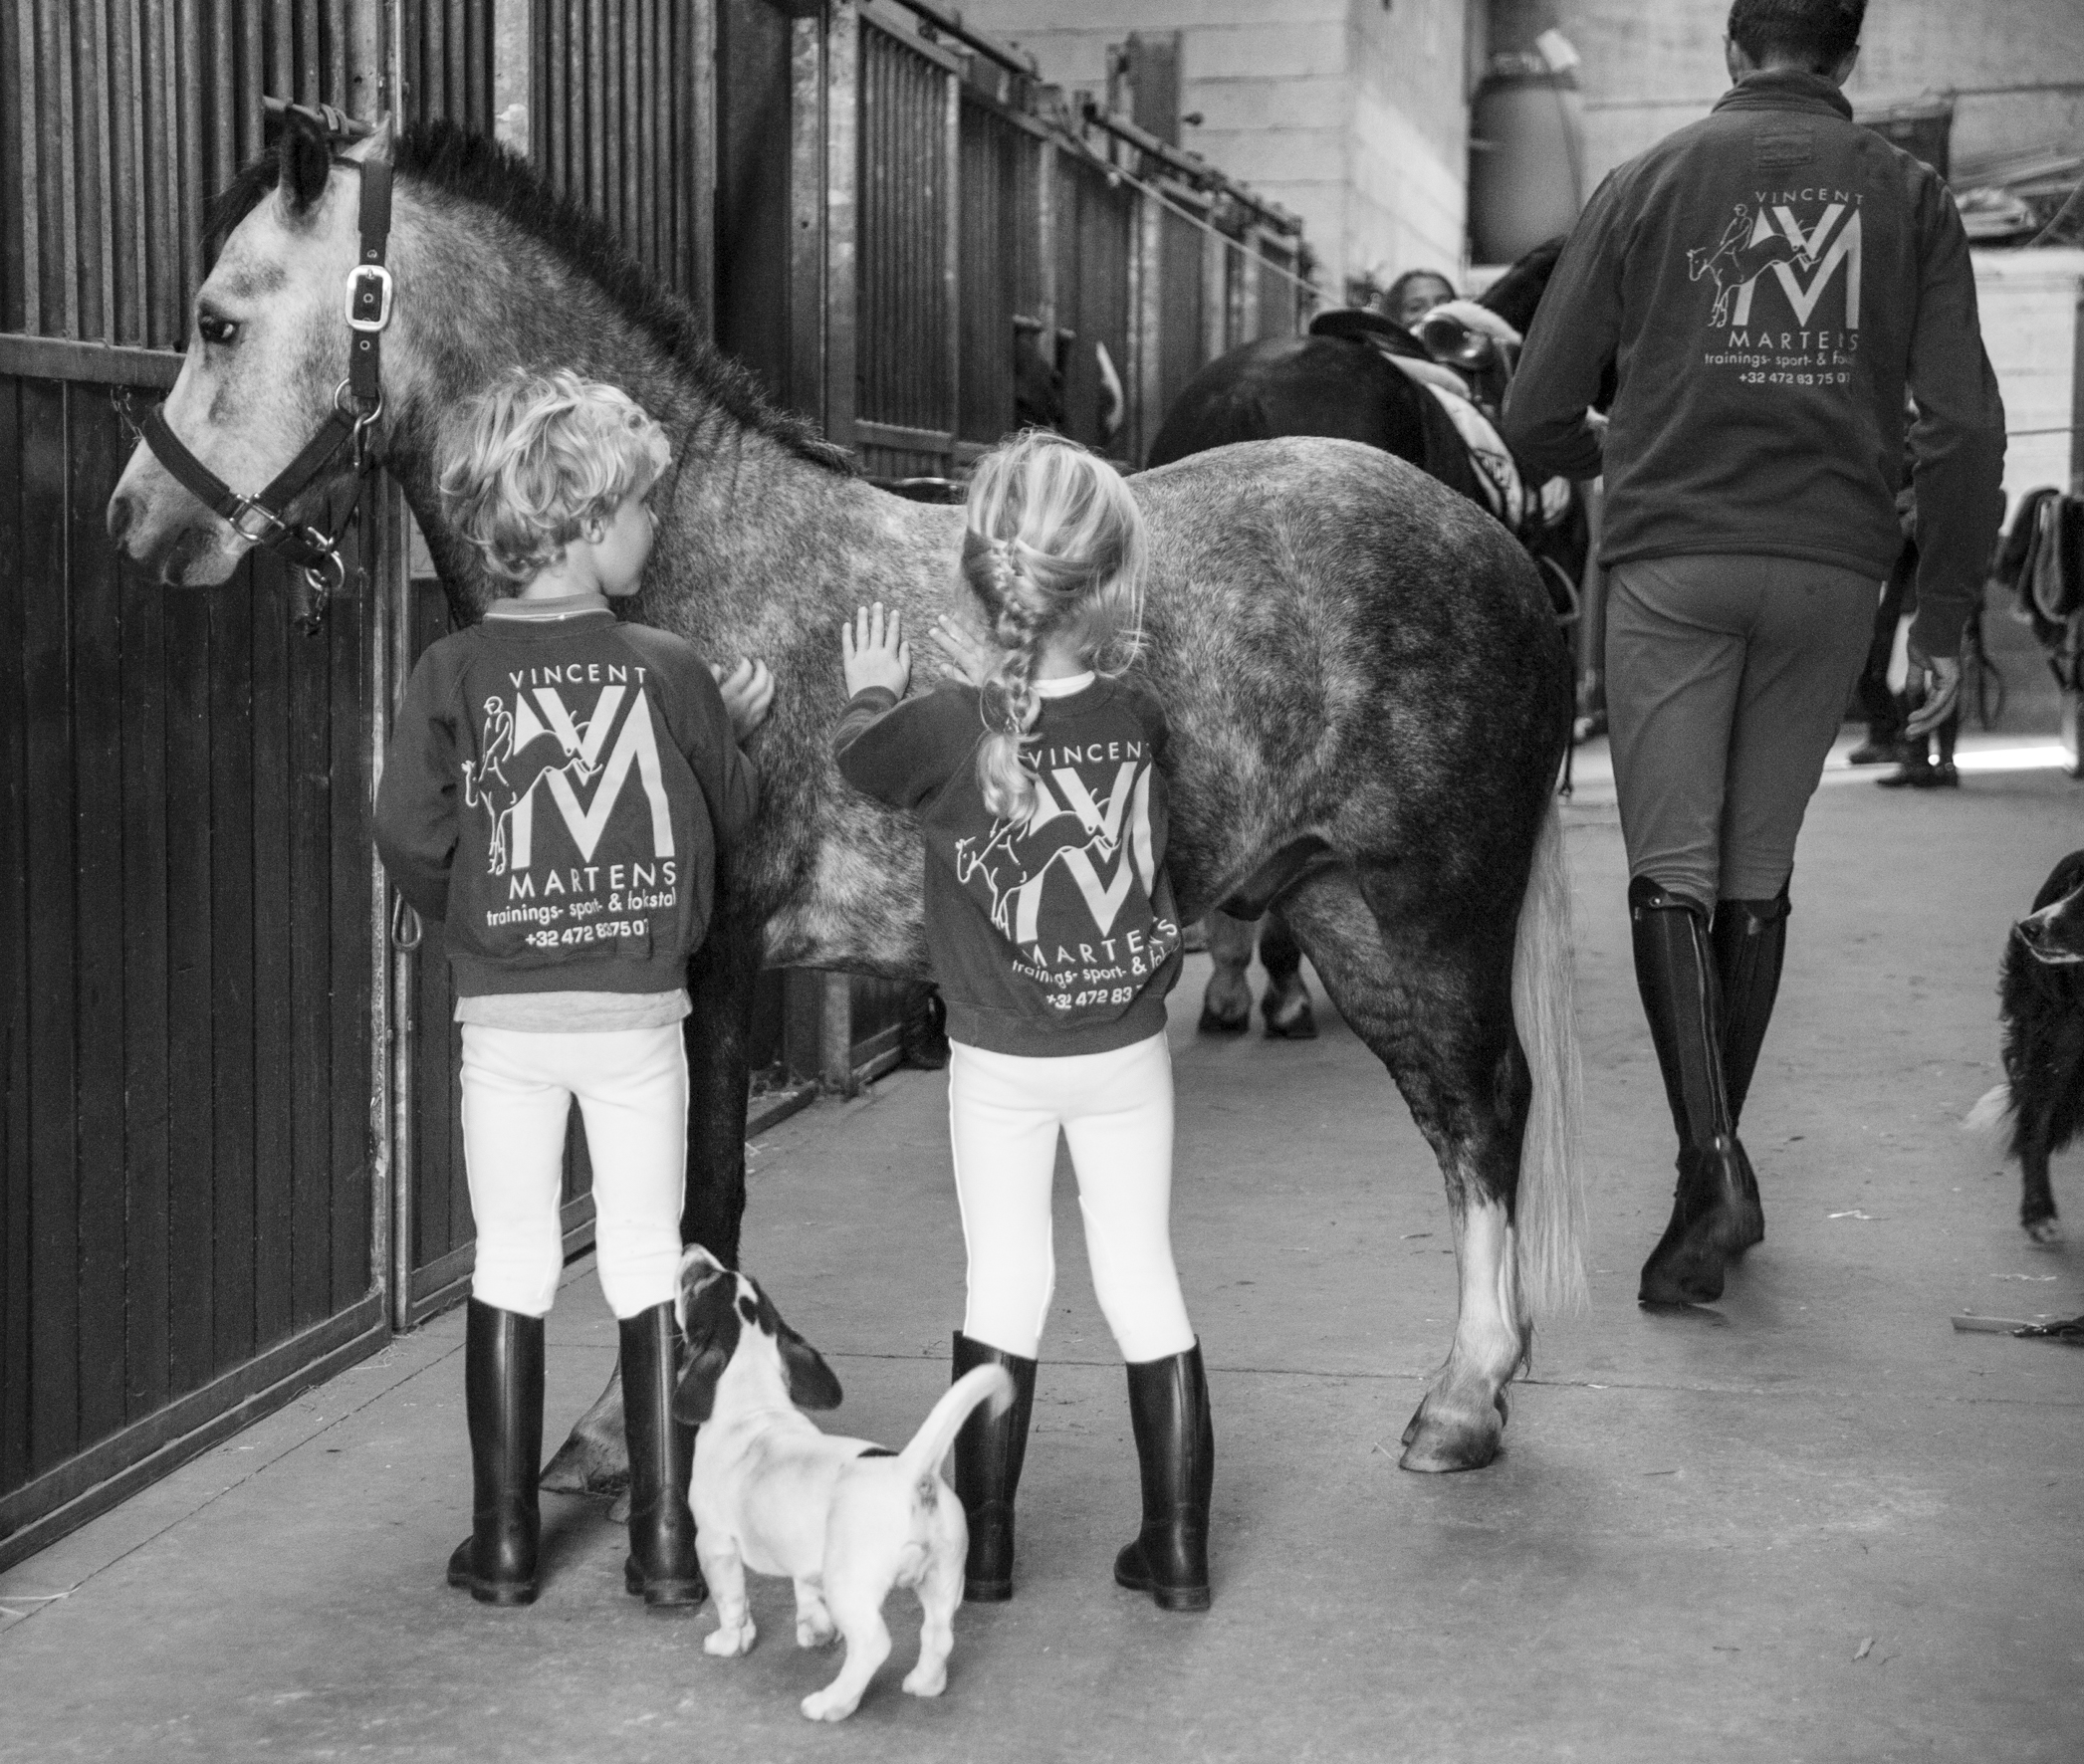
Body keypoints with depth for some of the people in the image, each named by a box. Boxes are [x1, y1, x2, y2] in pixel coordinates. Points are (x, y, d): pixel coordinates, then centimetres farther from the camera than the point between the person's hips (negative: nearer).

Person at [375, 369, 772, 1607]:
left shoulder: (453, 675, -5)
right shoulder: (670, 670, -6)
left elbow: (411, 839, -9)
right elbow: (730, 817, 5)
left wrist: (476, 923, 9)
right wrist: (739, 727, 23)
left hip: (503, 1016, 1)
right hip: (641, 1009, 0)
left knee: (512, 1272, 10)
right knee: (650, 1266, 8)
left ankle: (505, 1546, 16)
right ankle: (669, 1545, 11)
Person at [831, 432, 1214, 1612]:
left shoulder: (948, 727, -16)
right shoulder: (1142, 719, -12)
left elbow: (861, 761, 5)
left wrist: (873, 691, 22)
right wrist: (999, 676, 14)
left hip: (998, 1064, -1)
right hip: (1129, 1052, 1)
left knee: (1005, 1286, 10)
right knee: (1145, 1284, 9)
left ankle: (982, 1546, 16)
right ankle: (1179, 1551, 14)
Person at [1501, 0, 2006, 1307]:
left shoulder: (1649, 184, 4)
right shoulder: (1907, 194, 6)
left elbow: (1536, 417, 4)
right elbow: (1966, 427, -2)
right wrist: (1945, 621, 6)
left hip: (1673, 561, -2)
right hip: (1833, 566, 2)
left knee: (1672, 876, 1)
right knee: (1759, 877, 13)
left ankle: (1713, 1164, -14)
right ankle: (1719, 1169, 20)